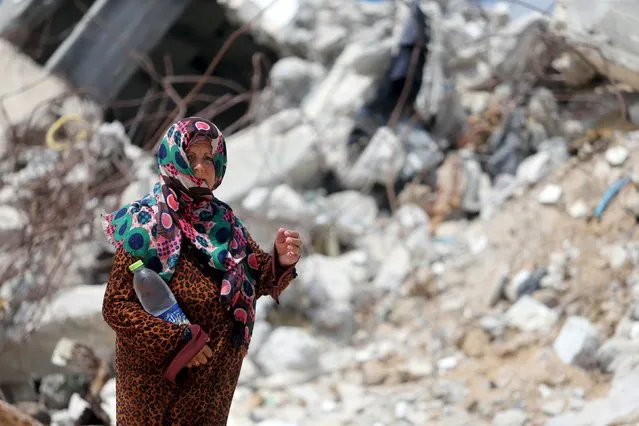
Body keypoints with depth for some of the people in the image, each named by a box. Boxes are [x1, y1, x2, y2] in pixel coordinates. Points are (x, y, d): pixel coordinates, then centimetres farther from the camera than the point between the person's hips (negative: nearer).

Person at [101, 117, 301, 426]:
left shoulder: (224, 222, 0)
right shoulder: (146, 228, -17)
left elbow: (261, 281, 2)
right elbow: (116, 307, -17)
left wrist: (280, 262, -19)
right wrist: (177, 342, -23)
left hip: (215, 376, 5)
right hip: (160, 377, -5)